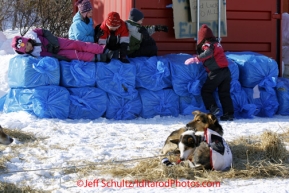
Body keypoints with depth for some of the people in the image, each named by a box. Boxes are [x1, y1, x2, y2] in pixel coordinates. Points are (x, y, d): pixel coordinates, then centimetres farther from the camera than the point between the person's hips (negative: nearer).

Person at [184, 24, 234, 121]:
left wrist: (195, 59, -31)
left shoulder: (207, 44, -6)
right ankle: (229, 114, 5)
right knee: (224, 94, 10)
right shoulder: (217, 43, 19)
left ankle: (213, 108, -8)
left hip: (216, 72, -7)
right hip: (226, 71, 7)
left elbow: (208, 52, -27)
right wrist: (199, 59, 29)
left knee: (206, 91, 7)